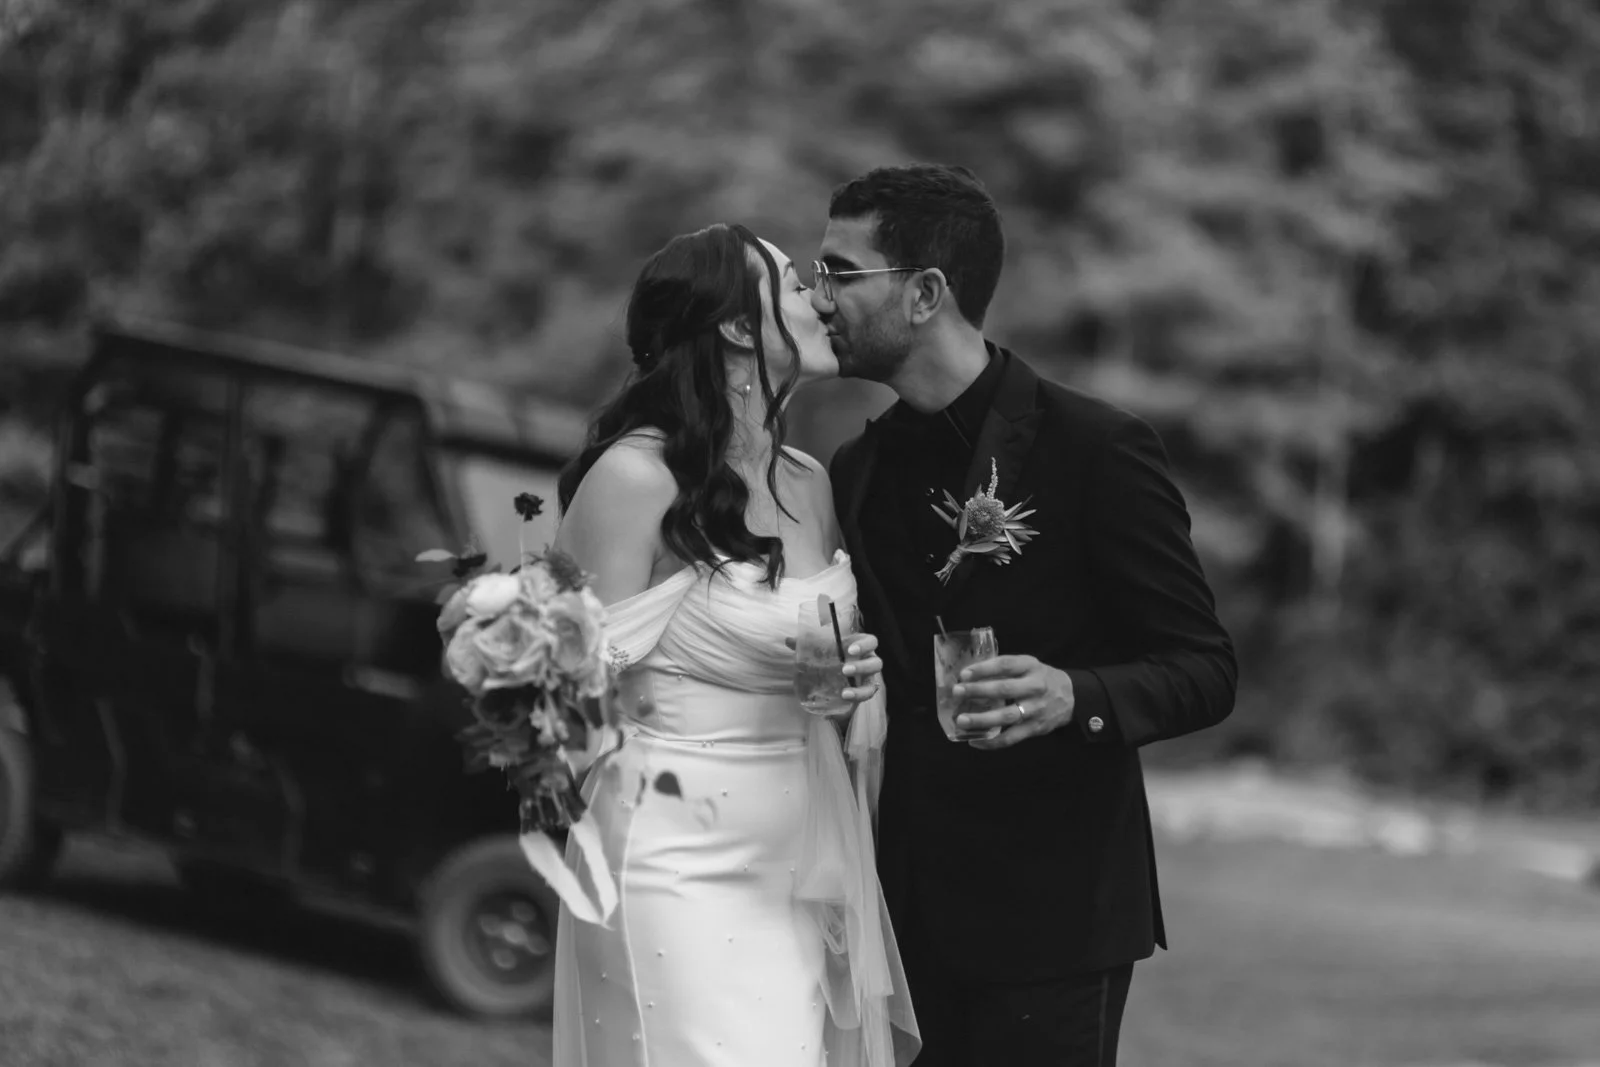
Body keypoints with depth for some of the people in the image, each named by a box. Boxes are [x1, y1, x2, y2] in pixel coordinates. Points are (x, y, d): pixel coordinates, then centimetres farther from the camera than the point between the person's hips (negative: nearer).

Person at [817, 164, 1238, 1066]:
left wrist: (1076, 696, -27)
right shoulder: (857, 473, 11)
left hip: (1052, 914, -6)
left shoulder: (1096, 450, -9)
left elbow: (1205, 672, -8)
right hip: (908, 915, 6)